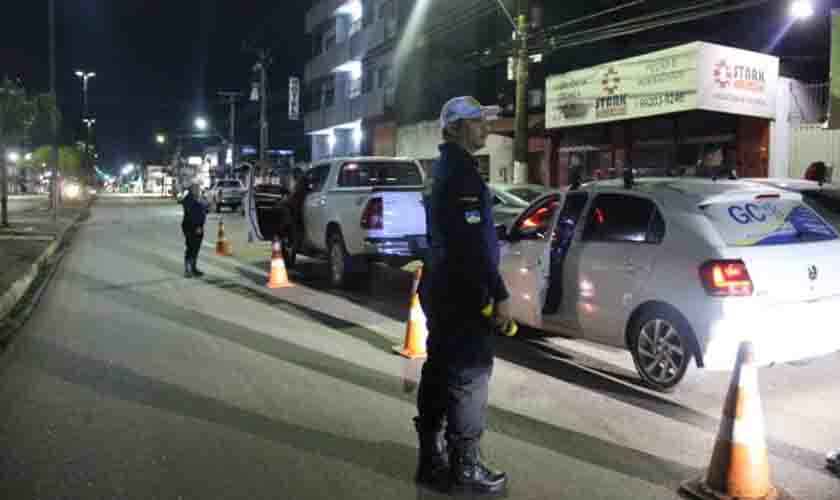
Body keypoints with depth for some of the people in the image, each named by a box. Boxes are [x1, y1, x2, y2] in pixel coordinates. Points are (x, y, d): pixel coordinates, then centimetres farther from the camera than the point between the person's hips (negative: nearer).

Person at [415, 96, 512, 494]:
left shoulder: (443, 168, 16)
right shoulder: (461, 170, -16)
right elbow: (473, 240, -24)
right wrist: (499, 294, -22)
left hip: (442, 285, 10)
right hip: (462, 289, -10)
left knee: (440, 370, 14)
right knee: (468, 373, -2)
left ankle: (432, 460, 24)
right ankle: (465, 467, 8)